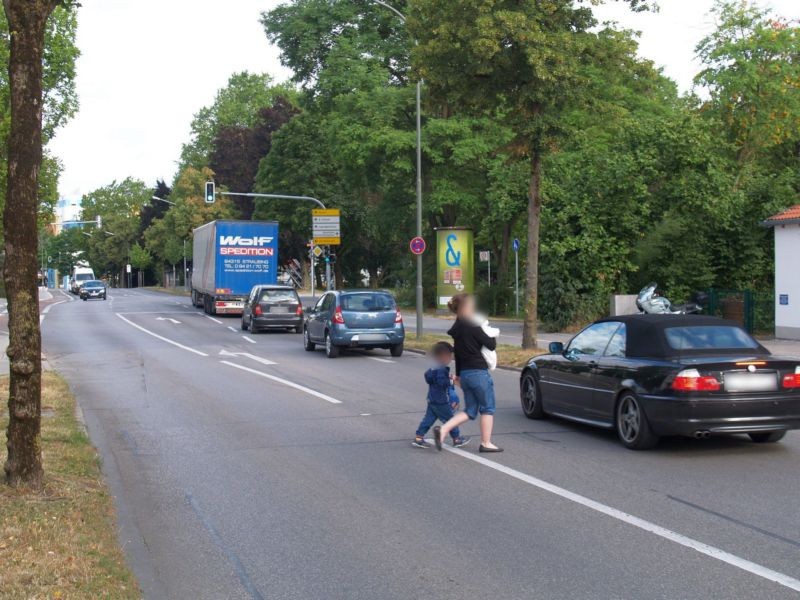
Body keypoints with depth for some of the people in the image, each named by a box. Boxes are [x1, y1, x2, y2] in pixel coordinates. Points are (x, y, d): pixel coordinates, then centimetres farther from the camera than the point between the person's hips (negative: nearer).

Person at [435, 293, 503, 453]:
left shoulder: (456, 329, 9)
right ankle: (486, 443, 13)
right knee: (487, 409, 7)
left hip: (465, 373, 8)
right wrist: (493, 337, 8)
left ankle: (443, 430, -1)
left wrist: (458, 374, 26)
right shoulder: (472, 327, -16)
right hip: (479, 373, -8)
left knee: (470, 411, 14)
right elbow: (491, 345, -13)